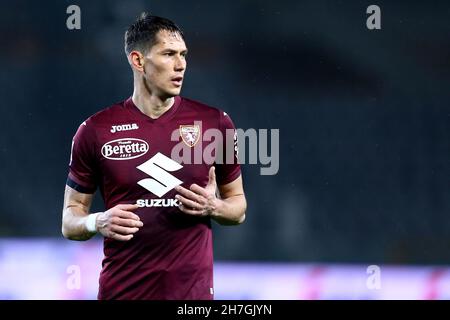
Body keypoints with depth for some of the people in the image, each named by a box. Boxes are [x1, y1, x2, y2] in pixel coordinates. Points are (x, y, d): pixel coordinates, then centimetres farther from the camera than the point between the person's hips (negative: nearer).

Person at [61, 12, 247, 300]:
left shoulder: (215, 123, 1)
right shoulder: (96, 131, -1)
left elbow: (238, 207, 11)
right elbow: (70, 219, 5)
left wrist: (213, 207, -9)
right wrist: (98, 223, -15)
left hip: (193, 290, 1)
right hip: (121, 290, -1)